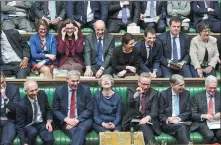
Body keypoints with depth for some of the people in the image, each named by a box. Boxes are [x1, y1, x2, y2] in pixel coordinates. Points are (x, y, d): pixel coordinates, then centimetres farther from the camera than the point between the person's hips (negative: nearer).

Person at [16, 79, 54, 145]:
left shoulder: (42, 94, -8)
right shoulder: (21, 105, -19)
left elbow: (48, 110, 8)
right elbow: (20, 126, -16)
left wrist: (49, 121, -11)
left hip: (43, 124, 2)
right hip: (29, 126, -2)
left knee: (49, 139, -27)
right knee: (33, 132, -36)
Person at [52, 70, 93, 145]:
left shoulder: (85, 89, -2)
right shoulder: (59, 90, 0)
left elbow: (89, 109, -1)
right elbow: (55, 109, 4)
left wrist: (77, 120, -16)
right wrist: (66, 119, -14)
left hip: (82, 120, 0)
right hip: (65, 121, 0)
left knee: (81, 129, -34)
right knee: (75, 133, -32)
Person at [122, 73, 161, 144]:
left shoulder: (154, 93, 11)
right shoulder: (131, 90, 9)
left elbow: (154, 111, 0)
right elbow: (130, 103, -11)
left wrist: (148, 117, -22)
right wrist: (136, 94, -29)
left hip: (148, 120, 1)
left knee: (144, 124, -33)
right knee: (143, 126, -32)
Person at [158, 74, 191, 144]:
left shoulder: (186, 93, 7)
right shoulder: (164, 94, 0)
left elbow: (188, 112, 7)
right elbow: (160, 114, 2)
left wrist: (179, 118, -12)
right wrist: (167, 119, -19)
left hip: (181, 122, 2)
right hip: (167, 124, -2)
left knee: (183, 128, -33)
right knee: (182, 127, -32)